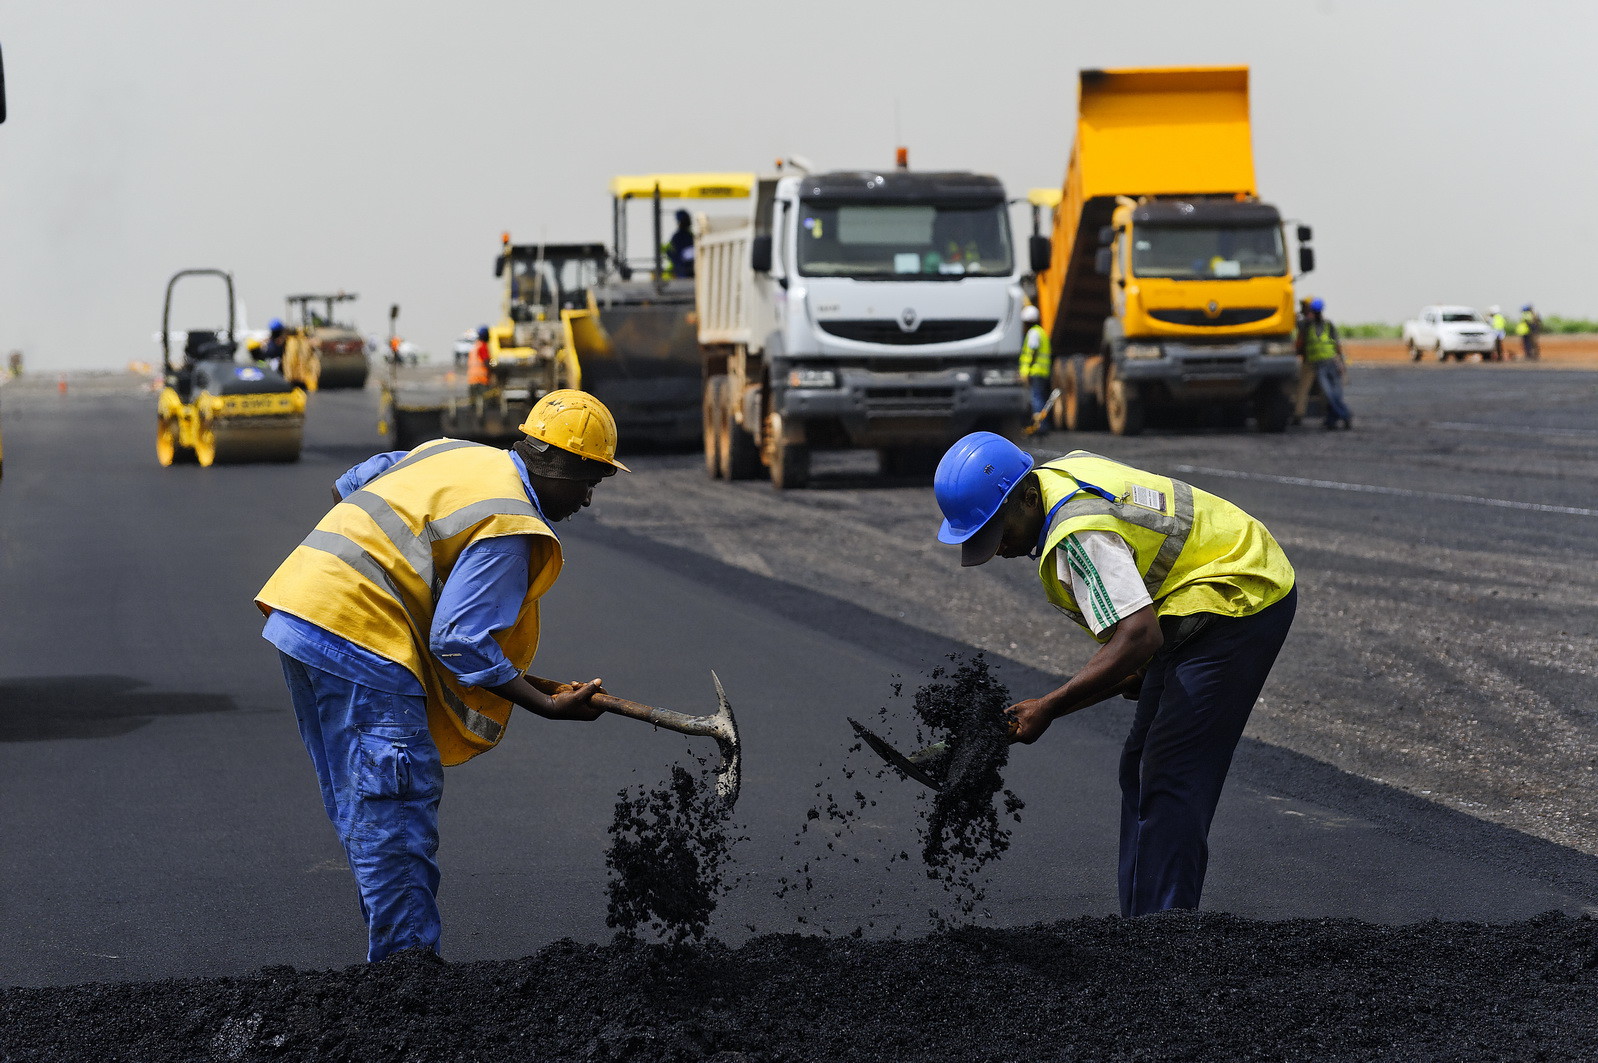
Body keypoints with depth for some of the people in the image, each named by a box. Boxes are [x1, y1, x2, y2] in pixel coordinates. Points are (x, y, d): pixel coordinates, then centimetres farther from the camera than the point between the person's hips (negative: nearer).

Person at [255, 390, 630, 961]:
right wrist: (548, 706, -14)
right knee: (396, 806, -7)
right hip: (358, 636, -10)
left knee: (362, 805, 14)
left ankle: (396, 957, 19)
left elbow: (350, 485, 26)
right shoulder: (510, 527, -11)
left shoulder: (457, 454, 16)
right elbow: (460, 642, -18)